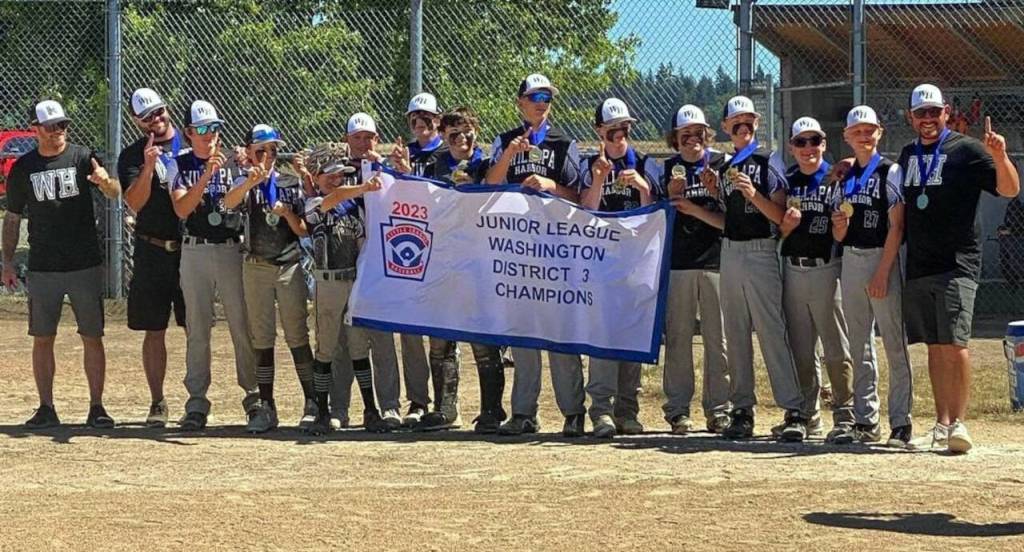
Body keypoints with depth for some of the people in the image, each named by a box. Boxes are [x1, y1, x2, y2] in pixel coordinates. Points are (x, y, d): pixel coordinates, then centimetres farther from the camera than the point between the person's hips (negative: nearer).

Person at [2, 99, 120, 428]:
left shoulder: (82, 158, -1)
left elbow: (115, 194, -17)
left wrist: (105, 182, -40)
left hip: (85, 265, -2)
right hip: (42, 268, 2)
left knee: (92, 337, 2)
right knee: (42, 339, 4)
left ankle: (96, 408, 8)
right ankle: (46, 409, 11)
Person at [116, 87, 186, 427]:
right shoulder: (133, 156, 3)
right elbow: (135, 203, -11)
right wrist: (148, 167, -24)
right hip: (152, 251, 0)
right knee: (154, 331, 3)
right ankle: (157, 403, 10)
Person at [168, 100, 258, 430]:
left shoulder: (233, 163, 5)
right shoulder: (179, 165, 4)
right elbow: (181, 208, -12)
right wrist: (207, 175, -22)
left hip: (233, 250, 0)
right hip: (195, 252, 0)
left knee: (243, 326, 1)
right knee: (197, 329, 2)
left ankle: (253, 395, 12)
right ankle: (196, 403, 5)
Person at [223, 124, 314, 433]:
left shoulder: (290, 185, 5)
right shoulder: (244, 184, 1)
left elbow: (303, 231, 2)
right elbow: (229, 202, -24)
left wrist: (287, 212, -17)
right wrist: (250, 182, -42)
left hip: (290, 267, 0)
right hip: (256, 267, 0)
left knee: (297, 337, -1)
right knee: (261, 340, 5)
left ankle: (313, 404, 5)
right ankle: (266, 408, 10)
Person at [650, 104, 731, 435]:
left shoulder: (722, 165, 5)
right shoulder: (665, 170, 10)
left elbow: (729, 220, 0)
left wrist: (693, 209, -11)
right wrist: (671, 196, -8)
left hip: (715, 262, -1)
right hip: (678, 262, 1)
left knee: (719, 339, -1)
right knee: (677, 338, 1)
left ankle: (718, 410, 5)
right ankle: (677, 410, 6)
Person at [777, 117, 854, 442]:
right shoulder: (786, 182, 11)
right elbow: (777, 231, 12)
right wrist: (787, 225, -9)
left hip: (827, 270, -4)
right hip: (793, 271, 5)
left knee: (836, 348, -4)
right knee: (800, 349, 10)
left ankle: (845, 417, -1)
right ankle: (807, 415, 18)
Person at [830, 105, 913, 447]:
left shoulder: (890, 172, -4)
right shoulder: (845, 176, 14)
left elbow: (896, 226, -11)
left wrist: (882, 273, -17)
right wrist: (839, 223, -8)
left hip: (882, 259, -7)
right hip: (850, 261, 7)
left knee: (895, 345, -7)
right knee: (859, 348, 9)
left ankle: (901, 424, -5)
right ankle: (865, 422, 15)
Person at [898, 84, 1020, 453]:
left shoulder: (966, 150, -3)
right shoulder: (908, 155, 15)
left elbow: (1009, 190, -10)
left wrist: (999, 156, -28)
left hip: (957, 265, -6)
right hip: (918, 266, 6)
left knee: (954, 343, -14)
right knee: (934, 347, 9)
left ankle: (959, 423, -13)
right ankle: (942, 425, 12)